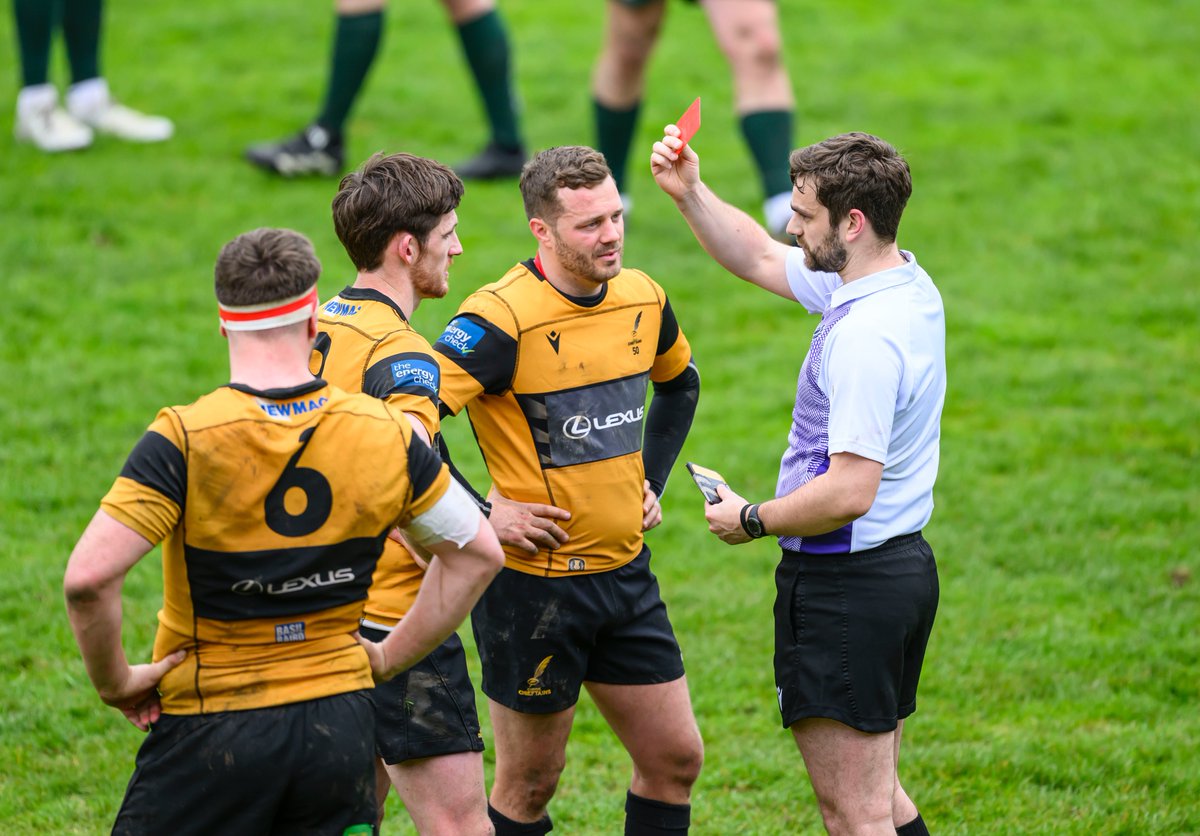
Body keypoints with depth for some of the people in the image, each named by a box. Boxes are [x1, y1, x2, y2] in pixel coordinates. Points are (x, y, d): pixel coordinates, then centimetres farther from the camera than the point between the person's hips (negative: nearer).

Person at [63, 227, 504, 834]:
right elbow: (478, 554, 9)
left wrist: (115, 680, -7)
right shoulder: (384, 432, -2)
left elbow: (88, 577, -23)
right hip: (341, 726, 3)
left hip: (211, 733, -3)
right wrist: (389, 658, 14)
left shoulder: (184, 440, -15)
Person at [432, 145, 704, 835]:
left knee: (676, 758, 9)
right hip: (534, 584, -6)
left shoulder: (642, 299, 2)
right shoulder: (502, 318, -20)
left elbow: (680, 384, 25)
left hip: (627, 570, 7)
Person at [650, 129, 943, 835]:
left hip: (846, 586, -10)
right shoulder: (905, 284, 7)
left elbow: (849, 492, -28)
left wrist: (752, 520, -12)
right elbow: (760, 259, 21)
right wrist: (690, 192, 8)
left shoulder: (866, 335, -24)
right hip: (903, 563, 10)